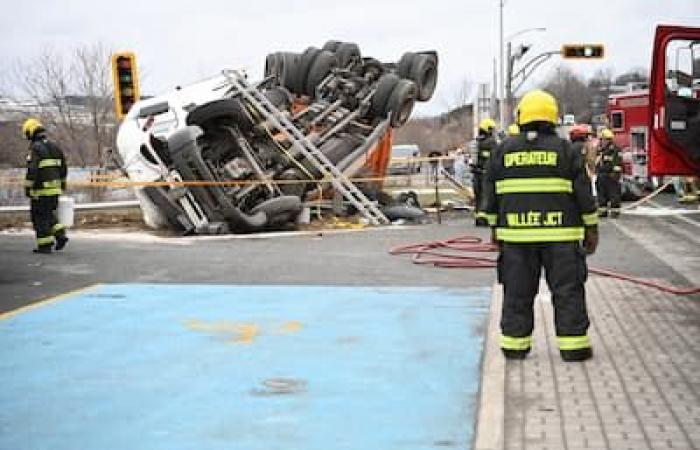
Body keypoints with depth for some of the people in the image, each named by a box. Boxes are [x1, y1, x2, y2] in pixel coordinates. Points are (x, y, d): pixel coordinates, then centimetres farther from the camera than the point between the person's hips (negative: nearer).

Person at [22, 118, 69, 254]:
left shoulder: (35, 148, -12)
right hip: (55, 188, 7)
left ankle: (45, 245, 3)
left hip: (41, 189, -7)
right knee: (48, 214, 20)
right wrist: (62, 184, 25)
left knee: (40, 217, 1)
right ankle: (60, 235, 5)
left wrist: (27, 187, -16)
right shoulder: (54, 147, 11)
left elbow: (32, 170, -21)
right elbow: (63, 168, 16)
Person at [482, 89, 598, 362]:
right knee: (567, 290, 4)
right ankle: (573, 345, 6)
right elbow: (583, 191, 0)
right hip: (560, 235, -2)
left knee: (518, 291, 8)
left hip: (516, 233, 2)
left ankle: (514, 344, 13)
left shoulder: (504, 150, 6)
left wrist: (495, 227, 18)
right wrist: (591, 228, 6)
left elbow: (492, 194, 10)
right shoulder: (564, 149, -1)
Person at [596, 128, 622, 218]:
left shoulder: (615, 150, -7)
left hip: (612, 177, -7)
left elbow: (618, 164, -13)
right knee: (601, 195, 10)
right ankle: (602, 211, 16)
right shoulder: (600, 150, 16)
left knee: (614, 195, -5)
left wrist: (616, 175, -19)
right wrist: (597, 176, 19)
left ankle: (615, 211, -2)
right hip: (601, 177, 7)